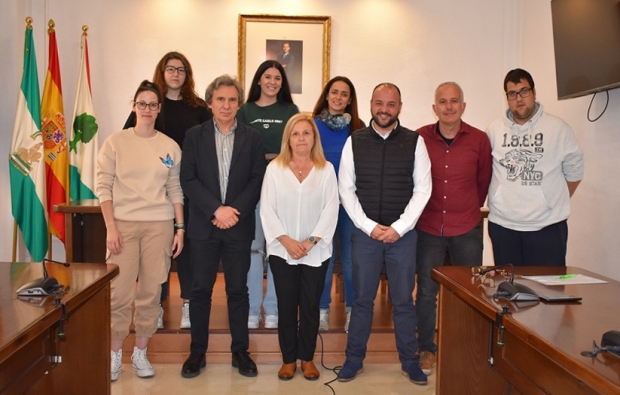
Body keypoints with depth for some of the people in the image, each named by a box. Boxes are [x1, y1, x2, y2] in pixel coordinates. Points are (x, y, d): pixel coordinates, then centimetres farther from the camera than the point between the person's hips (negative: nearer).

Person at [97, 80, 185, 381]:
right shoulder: (115, 142, 2)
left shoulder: (170, 147, 7)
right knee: (120, 293, -3)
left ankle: (140, 352, 20)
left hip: (159, 225, 2)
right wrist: (110, 227, -8)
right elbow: (104, 187, -1)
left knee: (151, 292, 5)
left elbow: (175, 190, 9)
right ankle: (115, 353, 16)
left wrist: (180, 228, 3)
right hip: (123, 224, -1)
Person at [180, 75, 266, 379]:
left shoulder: (252, 138, 6)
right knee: (200, 290, 6)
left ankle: (240, 352, 19)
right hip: (203, 226, 0)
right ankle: (197, 352, 20)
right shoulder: (194, 135, 5)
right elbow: (188, 180, -2)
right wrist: (216, 209, -14)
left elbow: (257, 180, 0)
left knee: (238, 290, 7)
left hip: (239, 226, 0)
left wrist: (235, 211, -13)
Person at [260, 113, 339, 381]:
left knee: (310, 305, 8)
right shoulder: (274, 168, 1)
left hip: (316, 252, 0)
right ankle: (288, 358, 21)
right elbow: (267, 209, -3)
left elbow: (331, 209, -4)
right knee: (286, 305, 7)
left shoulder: (326, 169, 2)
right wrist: (285, 240, -13)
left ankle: (307, 358, 23)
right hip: (282, 250, 0)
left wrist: (311, 241, -13)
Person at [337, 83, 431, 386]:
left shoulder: (415, 141, 1)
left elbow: (422, 189, -2)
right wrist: (369, 226, -9)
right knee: (362, 299, 9)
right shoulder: (354, 141, 2)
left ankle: (409, 361, 25)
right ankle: (354, 359, 23)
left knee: (403, 301, 9)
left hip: (403, 234, 0)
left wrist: (399, 227, -10)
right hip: (365, 233, 0)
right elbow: (346, 189, 0)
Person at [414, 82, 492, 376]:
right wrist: (418, 212, 8)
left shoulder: (479, 139, -3)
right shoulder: (419, 138, -5)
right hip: (428, 228, 0)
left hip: (466, 231, 1)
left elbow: (484, 180, 10)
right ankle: (426, 349, 26)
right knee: (426, 291, 8)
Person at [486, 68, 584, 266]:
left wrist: (556, 203, 7)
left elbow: (574, 170, 7)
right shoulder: (494, 130, 4)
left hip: (547, 227, -1)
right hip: (502, 225, 2)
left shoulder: (558, 128, 0)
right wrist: (495, 202, 8)